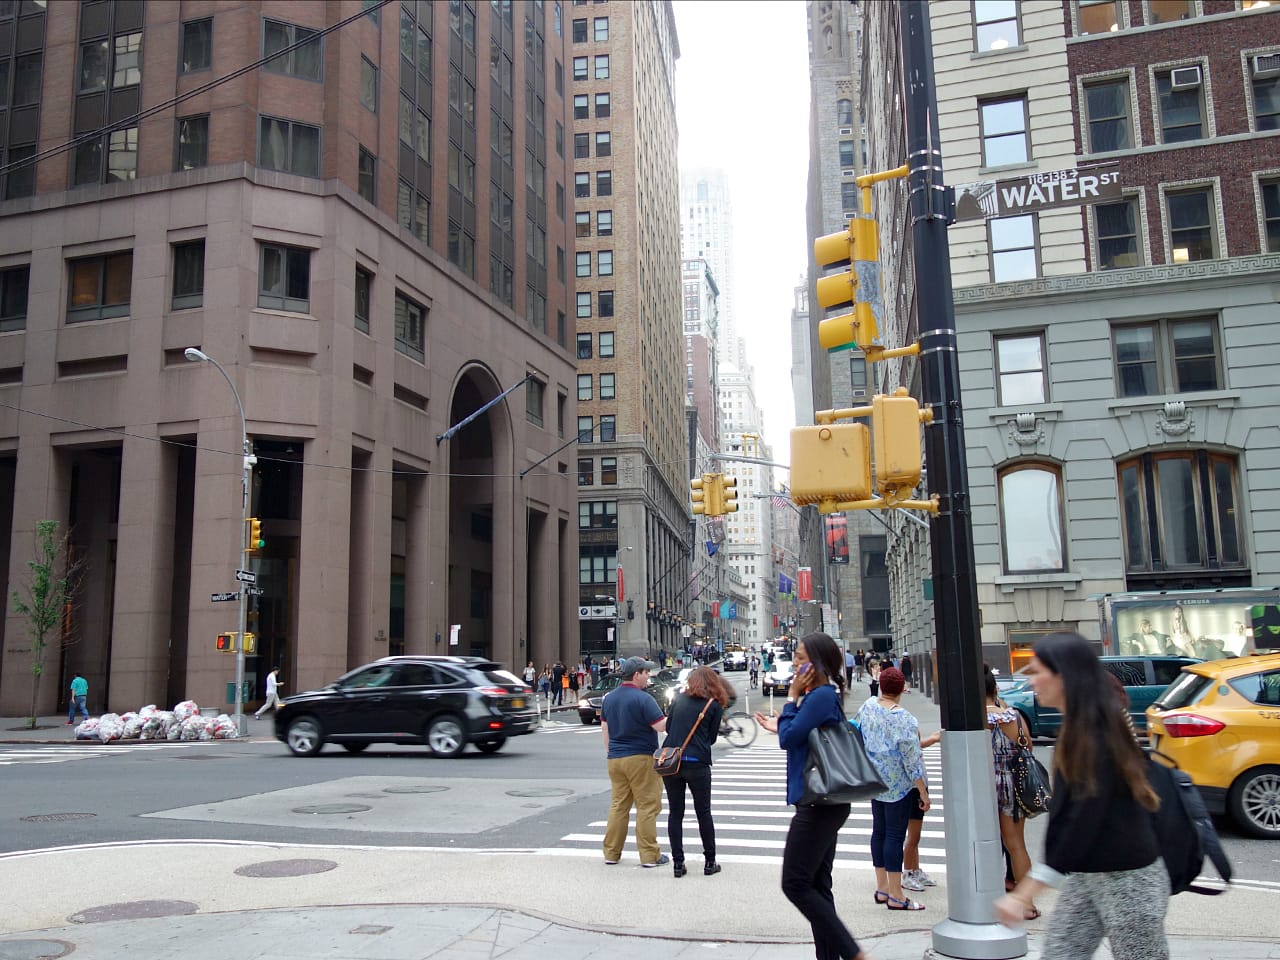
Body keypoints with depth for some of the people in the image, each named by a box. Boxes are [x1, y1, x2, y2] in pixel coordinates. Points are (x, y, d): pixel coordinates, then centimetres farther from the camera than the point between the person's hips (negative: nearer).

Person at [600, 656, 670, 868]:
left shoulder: (609, 697, 9)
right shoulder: (642, 699, -15)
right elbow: (661, 726, -16)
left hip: (615, 759, 7)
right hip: (641, 758, -7)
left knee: (618, 805, 13)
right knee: (647, 806, 0)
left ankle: (611, 852, 15)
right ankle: (649, 855, 2)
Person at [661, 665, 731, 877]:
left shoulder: (679, 700, 10)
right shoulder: (714, 705, 3)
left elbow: (667, 727, 13)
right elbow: (712, 738, 8)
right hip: (697, 763, -2)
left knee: (675, 812, 10)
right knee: (703, 813, 11)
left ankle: (678, 863, 9)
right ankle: (710, 862, 16)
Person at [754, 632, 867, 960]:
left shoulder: (821, 696, -17)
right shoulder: (825, 695, 13)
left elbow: (789, 738, -18)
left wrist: (792, 697, -9)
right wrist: (779, 726, 21)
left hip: (818, 804, -11)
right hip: (825, 803, 11)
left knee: (796, 884, -6)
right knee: (817, 885, 13)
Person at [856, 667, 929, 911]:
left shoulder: (869, 705, -1)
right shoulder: (903, 719, -20)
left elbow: (858, 730, 15)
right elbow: (911, 760, -18)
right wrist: (923, 792, -10)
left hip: (874, 779, 7)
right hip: (898, 784, -7)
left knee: (879, 831, 14)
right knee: (895, 835, -2)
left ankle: (882, 887, 24)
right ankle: (896, 896, 4)